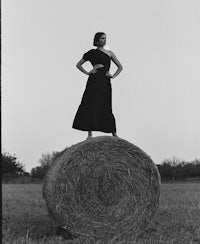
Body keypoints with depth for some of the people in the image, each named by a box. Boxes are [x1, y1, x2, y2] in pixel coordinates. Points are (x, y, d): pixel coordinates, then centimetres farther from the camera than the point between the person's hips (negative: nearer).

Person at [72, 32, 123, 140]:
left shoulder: (110, 53, 16)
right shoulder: (91, 53, 11)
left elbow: (120, 67, 19)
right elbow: (78, 64, 16)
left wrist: (113, 76, 4)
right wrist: (87, 72, 3)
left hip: (105, 82, 1)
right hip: (94, 81, -1)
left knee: (106, 108, -1)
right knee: (90, 105, -8)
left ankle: (114, 133, 6)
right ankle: (90, 134, -7)